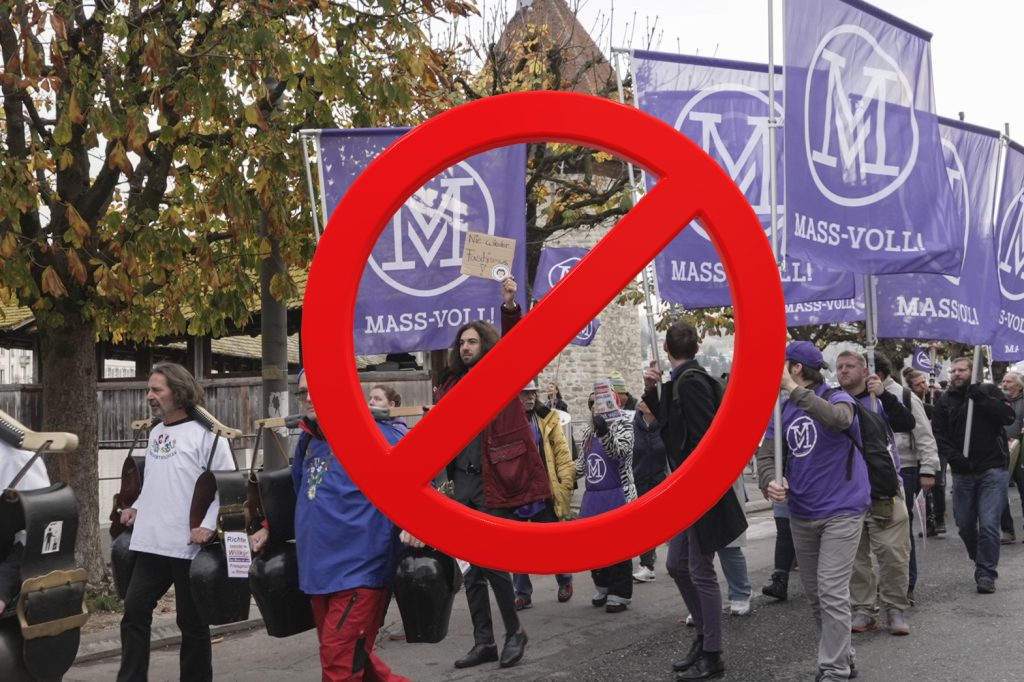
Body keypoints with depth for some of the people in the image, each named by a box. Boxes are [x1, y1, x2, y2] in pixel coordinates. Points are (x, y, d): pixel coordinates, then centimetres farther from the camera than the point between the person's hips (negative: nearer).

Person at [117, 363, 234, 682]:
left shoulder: (206, 432, -10)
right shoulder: (155, 432, 14)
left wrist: (209, 525, -19)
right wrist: (137, 507, 11)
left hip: (189, 544, -7)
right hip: (151, 543, 7)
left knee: (191, 620, 5)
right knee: (134, 610, 5)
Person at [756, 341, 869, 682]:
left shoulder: (837, 398, -10)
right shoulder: (782, 410, 7)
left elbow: (839, 419, -35)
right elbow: (767, 453, -2)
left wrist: (793, 389, -34)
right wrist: (770, 481, -23)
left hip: (841, 511, -7)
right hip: (801, 514, 7)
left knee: (832, 593, -11)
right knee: (814, 594, 14)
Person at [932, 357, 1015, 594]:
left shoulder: (989, 391, 2)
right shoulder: (945, 400, 7)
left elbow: (1008, 416, -11)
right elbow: (938, 433, 1)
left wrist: (981, 398, -20)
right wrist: (952, 455, -14)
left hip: (992, 470, -3)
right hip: (962, 472, 3)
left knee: (988, 524, -10)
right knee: (965, 525, 10)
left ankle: (986, 572, 2)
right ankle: (982, 563, 34)